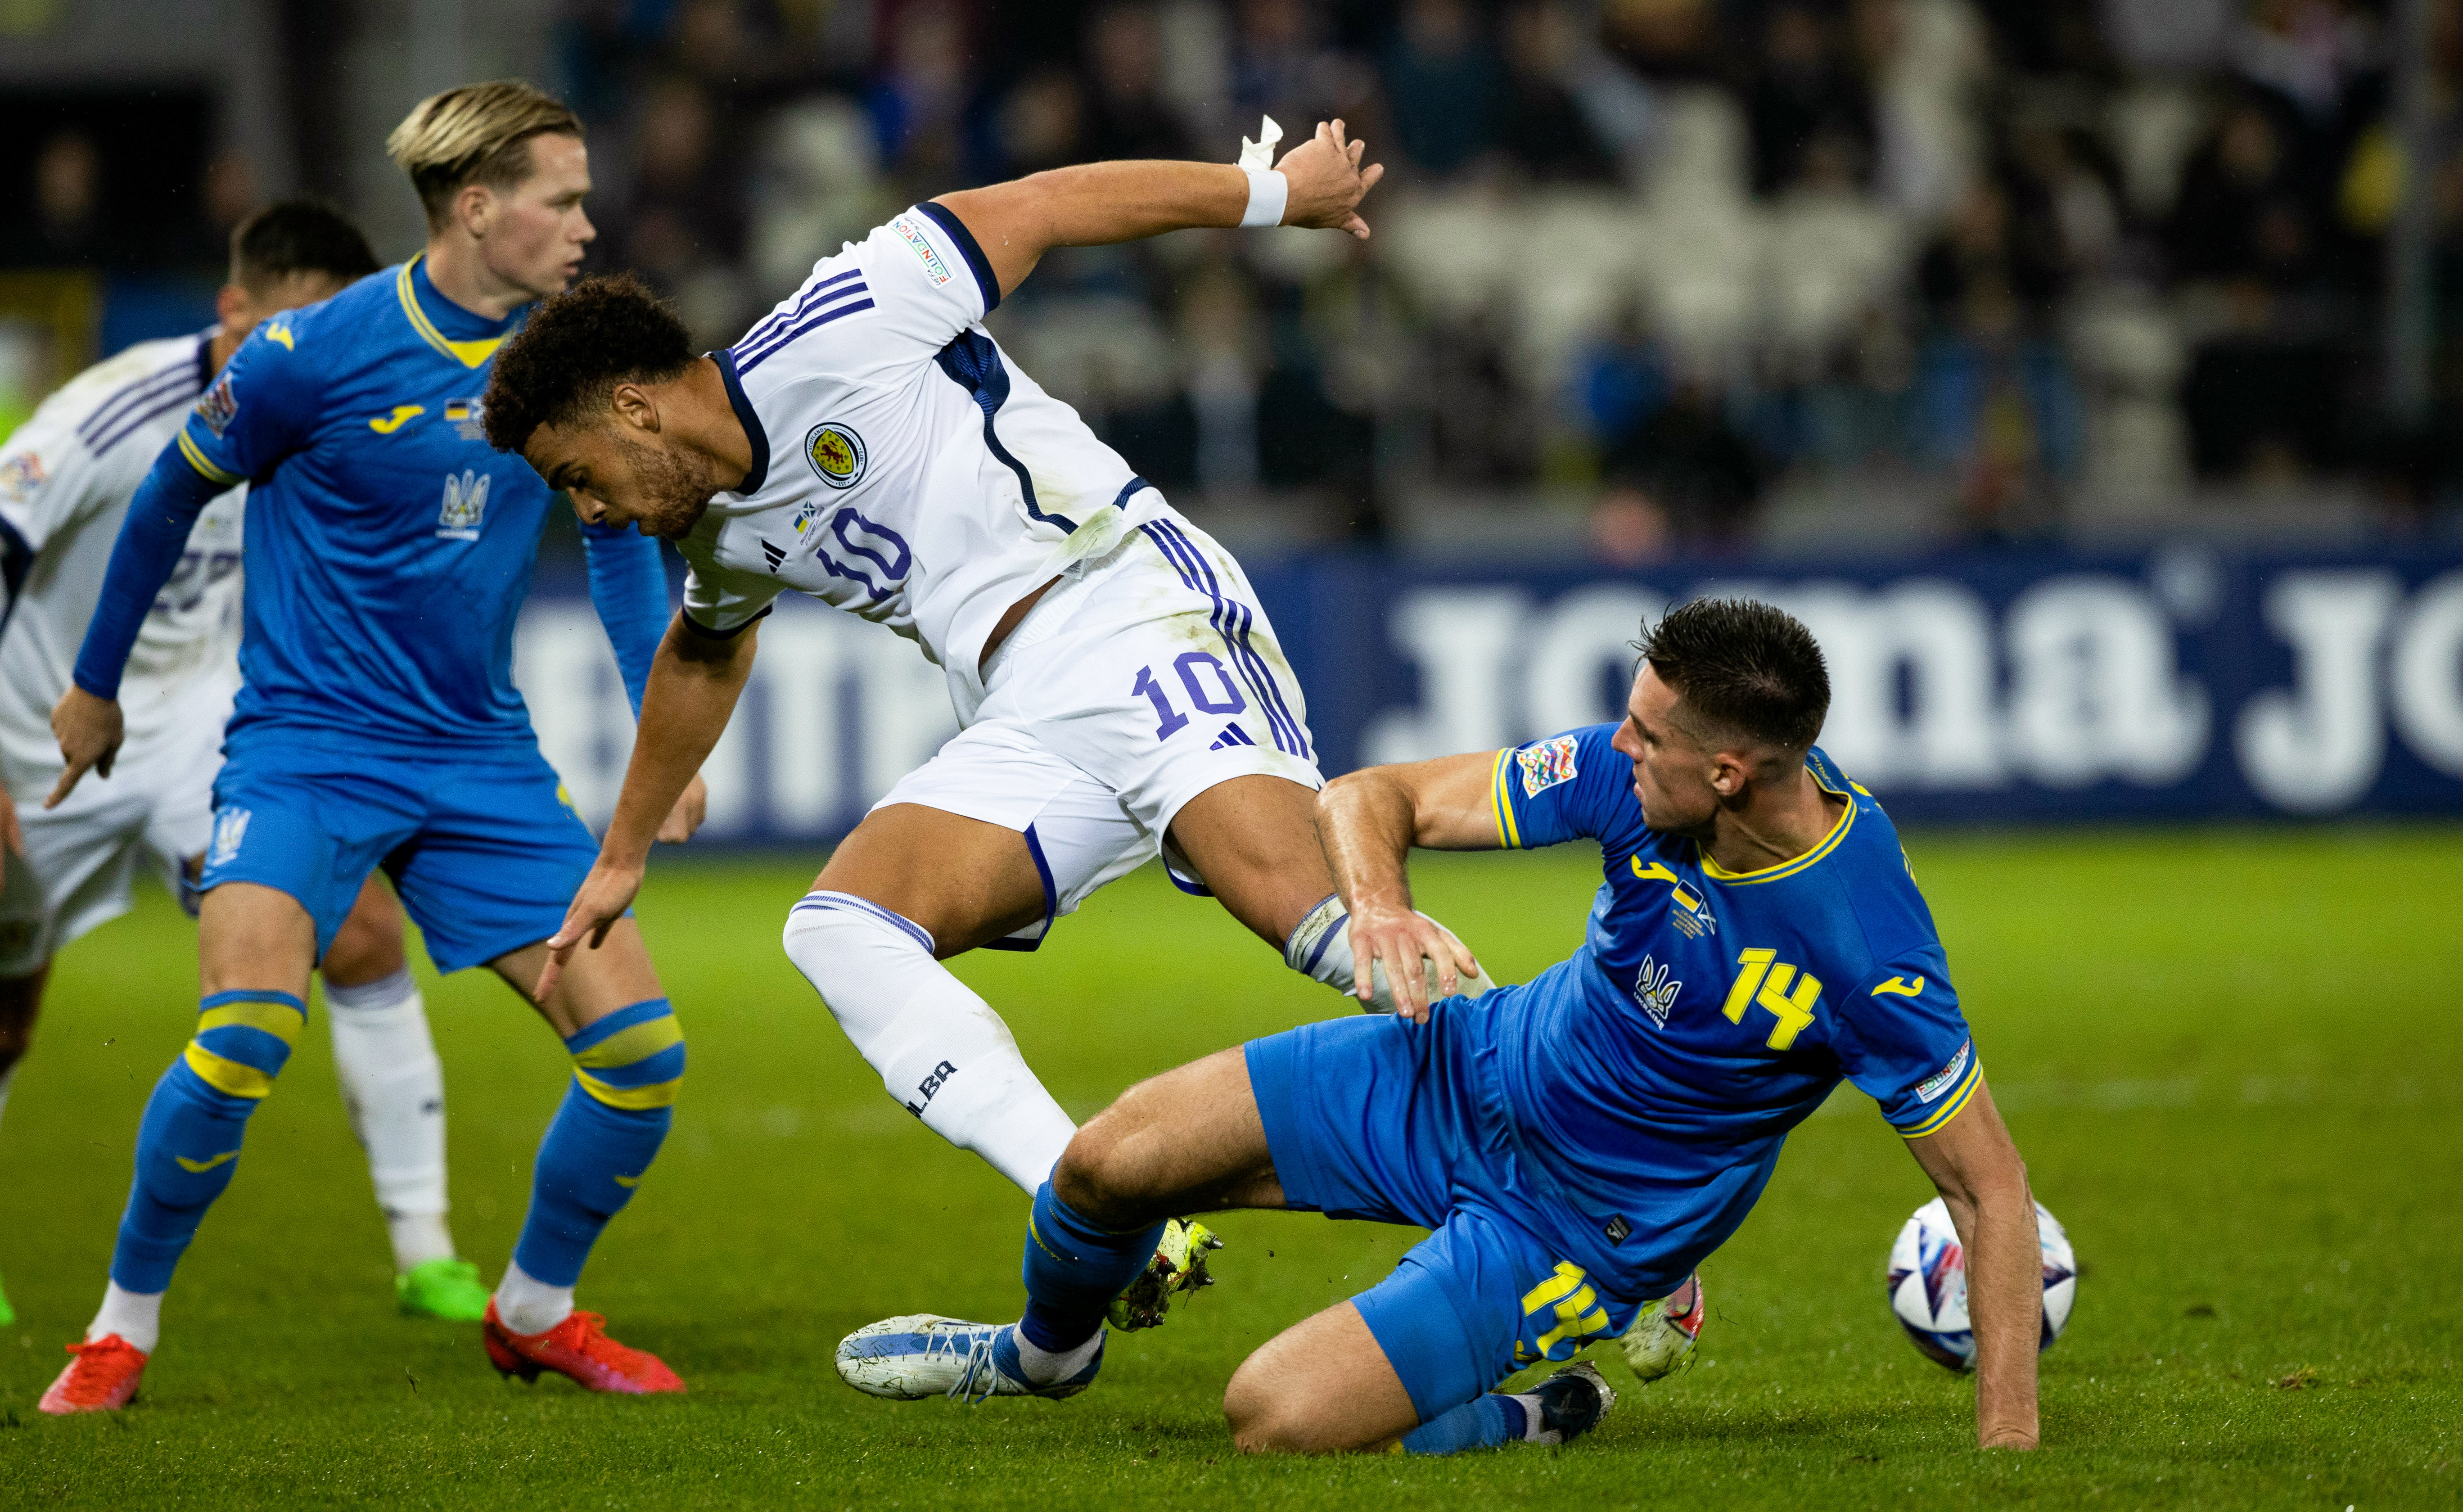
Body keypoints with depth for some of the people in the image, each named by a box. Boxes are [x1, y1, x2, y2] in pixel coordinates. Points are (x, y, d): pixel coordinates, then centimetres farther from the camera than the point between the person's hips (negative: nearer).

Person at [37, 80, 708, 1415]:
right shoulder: (319, 351, -13)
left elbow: (619, 538, 16)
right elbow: (174, 494, 3)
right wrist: (95, 684, 14)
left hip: (479, 756, 5)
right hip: (305, 742, -5)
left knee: (641, 1046, -5)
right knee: (246, 1036, -27)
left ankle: (535, 1310, 20)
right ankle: (123, 1326, -4)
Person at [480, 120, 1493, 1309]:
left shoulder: (825, 342, -6)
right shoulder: (721, 539, 19)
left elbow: (1039, 209, -1)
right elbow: (702, 660, 41)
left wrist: (1274, 194, 4)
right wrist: (623, 855, 51)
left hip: (1137, 609, -8)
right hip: (1025, 726, 8)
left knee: (1304, 907, -30)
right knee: (837, 930, -15)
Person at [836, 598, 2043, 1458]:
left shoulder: (1868, 952, -31)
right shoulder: (1637, 775, -17)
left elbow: (1992, 1187, -21)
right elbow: (1368, 799, -10)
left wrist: (2008, 1446, -26)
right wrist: (1376, 900, -33)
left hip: (1575, 1225, -5)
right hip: (1469, 1072, 5)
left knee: (1280, 1418, -21)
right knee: (1113, 1160, -1)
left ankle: (1532, 1419, 8)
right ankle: (1047, 1352, 34)